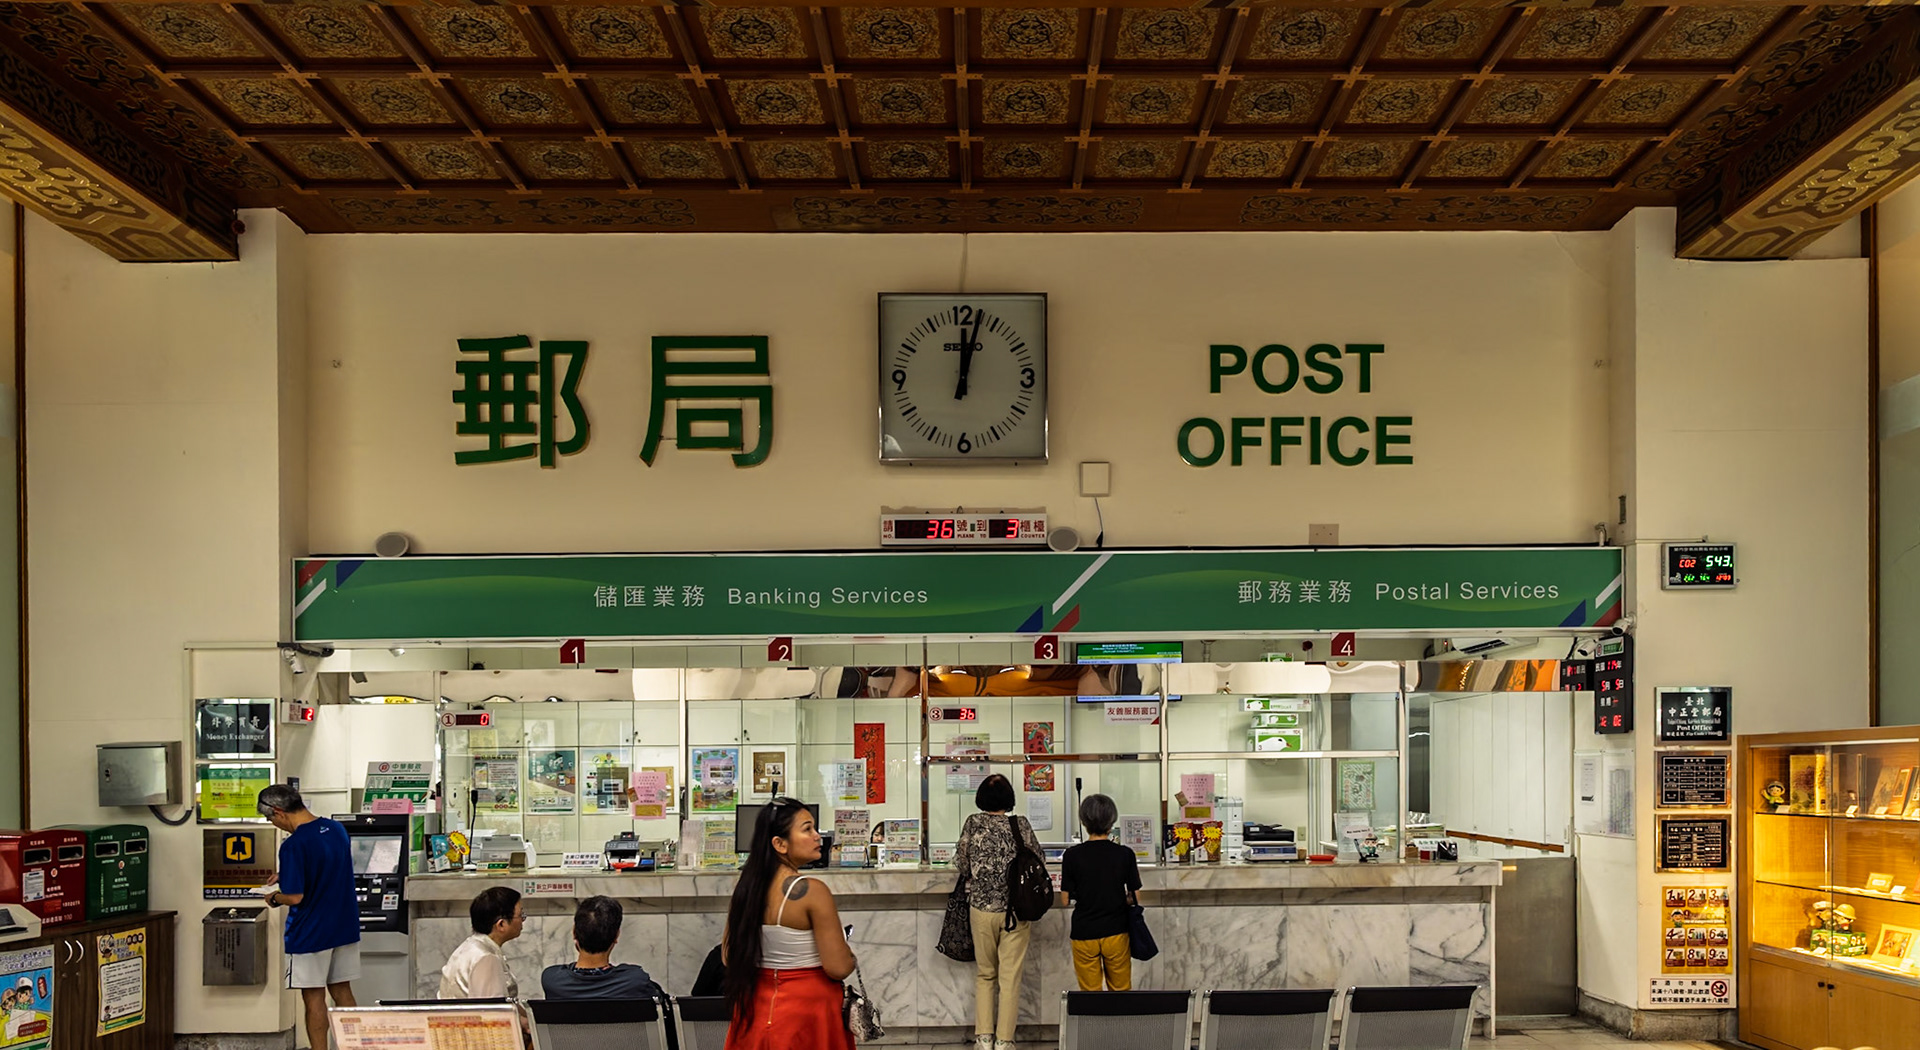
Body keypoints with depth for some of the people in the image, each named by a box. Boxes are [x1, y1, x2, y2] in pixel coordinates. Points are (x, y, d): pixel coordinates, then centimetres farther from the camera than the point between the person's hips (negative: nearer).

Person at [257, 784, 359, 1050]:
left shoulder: (294, 845, -21)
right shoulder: (337, 829, 3)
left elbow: (295, 897, -22)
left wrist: (274, 898, -2)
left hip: (310, 934, -7)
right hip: (345, 927, 7)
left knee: (314, 998, 4)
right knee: (343, 993, 14)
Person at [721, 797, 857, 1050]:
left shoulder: (745, 887, 1)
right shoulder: (812, 891, -19)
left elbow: (729, 956, 9)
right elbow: (838, 968, -20)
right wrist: (850, 955, 2)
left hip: (756, 1010, 6)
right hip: (806, 1008, -6)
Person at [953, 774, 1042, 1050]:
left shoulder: (972, 824, -5)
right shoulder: (1020, 825, -6)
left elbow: (962, 866, -1)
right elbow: (1038, 860, 1)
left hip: (981, 907, 1)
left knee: (984, 975, 15)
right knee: (1010, 977, 5)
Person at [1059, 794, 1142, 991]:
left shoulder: (1072, 856, -9)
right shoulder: (1124, 854, -7)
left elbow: (1065, 899, -3)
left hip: (1084, 933, -1)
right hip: (1116, 932, 1)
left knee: (1089, 994, 9)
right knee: (1121, 992, 14)